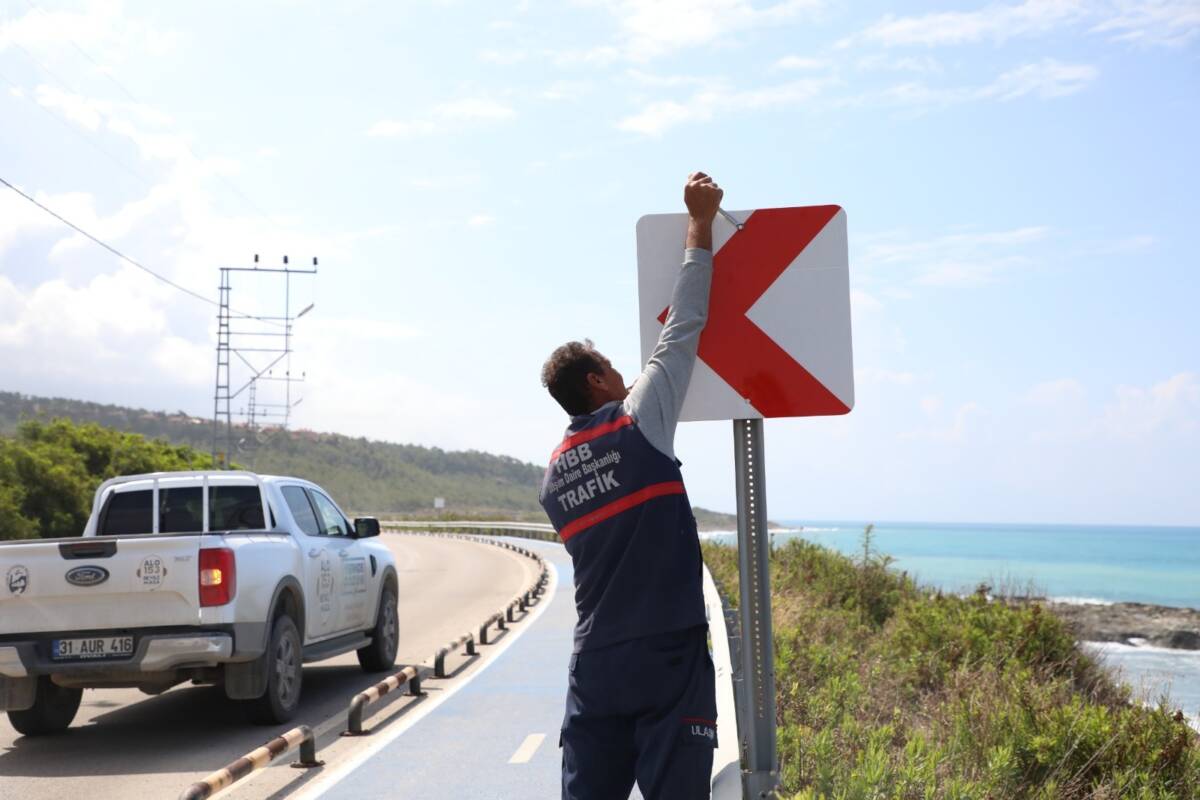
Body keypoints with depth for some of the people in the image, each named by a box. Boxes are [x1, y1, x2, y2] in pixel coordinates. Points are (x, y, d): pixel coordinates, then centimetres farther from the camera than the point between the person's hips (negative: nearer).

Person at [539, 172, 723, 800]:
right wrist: (701, 222, 10)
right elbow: (683, 325, 1)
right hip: (669, 659, -5)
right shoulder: (638, 425, -5)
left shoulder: (553, 476, 10)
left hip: (595, 666, 5)